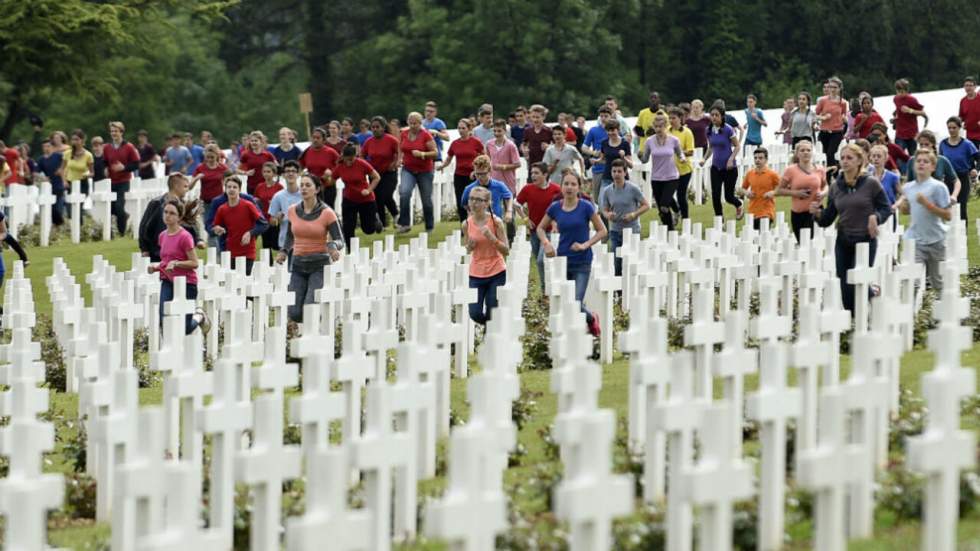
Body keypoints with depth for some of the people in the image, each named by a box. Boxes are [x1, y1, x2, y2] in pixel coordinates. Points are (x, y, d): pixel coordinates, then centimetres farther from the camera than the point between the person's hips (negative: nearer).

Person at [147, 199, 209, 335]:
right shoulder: (162, 236, 8)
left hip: (186, 283, -5)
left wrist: (176, 263, -24)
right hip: (168, 282, 5)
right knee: (165, 321, -15)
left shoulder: (184, 237, -13)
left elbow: (194, 263, -12)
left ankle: (199, 316, 31)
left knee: (184, 329, -1)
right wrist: (157, 266, 2)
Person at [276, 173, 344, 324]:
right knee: (294, 313, -3)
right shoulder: (292, 211, 5)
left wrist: (333, 246, -29)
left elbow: (339, 241, -6)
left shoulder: (327, 213, -7)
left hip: (320, 265, -4)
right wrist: (284, 251, 4)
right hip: (298, 265, 4)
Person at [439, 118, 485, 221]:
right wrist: (442, 166, -7)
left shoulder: (476, 142, -4)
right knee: (460, 205, 1)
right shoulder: (455, 143, 6)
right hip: (459, 176, 3)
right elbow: (448, 159, 13)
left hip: (472, 177, -3)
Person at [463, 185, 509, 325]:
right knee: (475, 314, -2)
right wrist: (469, 246, -10)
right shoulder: (467, 224, -1)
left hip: (496, 273, -3)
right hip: (476, 273, 3)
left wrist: (491, 237, -23)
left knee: (492, 314, -4)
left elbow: (506, 250, -9)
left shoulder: (495, 222, -10)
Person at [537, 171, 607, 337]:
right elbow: (541, 228, 14)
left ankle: (592, 319, 22)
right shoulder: (555, 208, 0)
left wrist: (585, 245, -15)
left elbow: (602, 231, -2)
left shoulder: (586, 207, -8)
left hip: (581, 262, -4)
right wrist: (546, 243, -5)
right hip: (562, 260, 4)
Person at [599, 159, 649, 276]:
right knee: (617, 265, 5)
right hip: (615, 230, 3)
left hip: (632, 230, -3)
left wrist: (634, 214, -17)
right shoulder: (607, 191, 3)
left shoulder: (633, 189, -7)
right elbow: (604, 210, 10)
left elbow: (646, 205, -2)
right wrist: (608, 215, -14)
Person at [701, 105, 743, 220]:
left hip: (729, 167, -4)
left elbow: (737, 146, -6)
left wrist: (731, 159, -20)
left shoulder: (728, 130, -14)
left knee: (729, 196, 3)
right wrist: (705, 159, 0)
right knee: (715, 196, -5)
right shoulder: (710, 131, 1)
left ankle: (739, 205, 38)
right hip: (716, 167, 4)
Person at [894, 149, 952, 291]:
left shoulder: (938, 187, -8)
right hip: (914, 240, 3)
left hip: (935, 241, -3)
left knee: (937, 282, 11)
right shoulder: (908, 187, 6)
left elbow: (948, 215, -12)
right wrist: (903, 206, -1)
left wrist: (926, 203, -21)